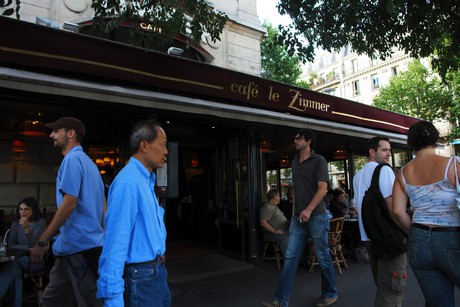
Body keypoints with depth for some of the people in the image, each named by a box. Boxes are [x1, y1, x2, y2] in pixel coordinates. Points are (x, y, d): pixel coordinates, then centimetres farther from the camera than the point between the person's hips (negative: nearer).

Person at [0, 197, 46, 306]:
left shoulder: (41, 222, -5)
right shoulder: (16, 223, 8)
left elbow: (33, 244, -16)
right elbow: (10, 245, 4)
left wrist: (27, 228, -33)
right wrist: (27, 247, -13)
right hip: (19, 258, 3)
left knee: (13, 262, -31)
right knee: (15, 269, -30)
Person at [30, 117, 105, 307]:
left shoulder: (72, 159, -12)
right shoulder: (88, 162, 16)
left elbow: (69, 203, -21)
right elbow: (102, 207, 18)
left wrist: (42, 241, -15)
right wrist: (102, 237, 22)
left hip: (79, 246, -9)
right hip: (88, 243, 9)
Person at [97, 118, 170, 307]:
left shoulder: (146, 181, 9)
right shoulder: (128, 182, -22)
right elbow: (116, 241, -25)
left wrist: (158, 268, 18)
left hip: (157, 272, 9)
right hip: (141, 277, -9)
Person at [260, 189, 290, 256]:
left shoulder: (275, 206, 23)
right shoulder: (267, 207, -11)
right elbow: (263, 223, -20)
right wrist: (275, 231, -19)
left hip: (285, 229, 10)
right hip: (277, 232, -10)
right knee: (286, 238, -36)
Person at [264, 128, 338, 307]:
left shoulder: (319, 161, -6)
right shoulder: (295, 162, 13)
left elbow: (323, 189, -13)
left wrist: (309, 210, -22)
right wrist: (295, 211, 14)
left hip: (316, 216, -5)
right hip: (298, 217, 6)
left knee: (322, 257, 8)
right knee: (290, 257, 2)